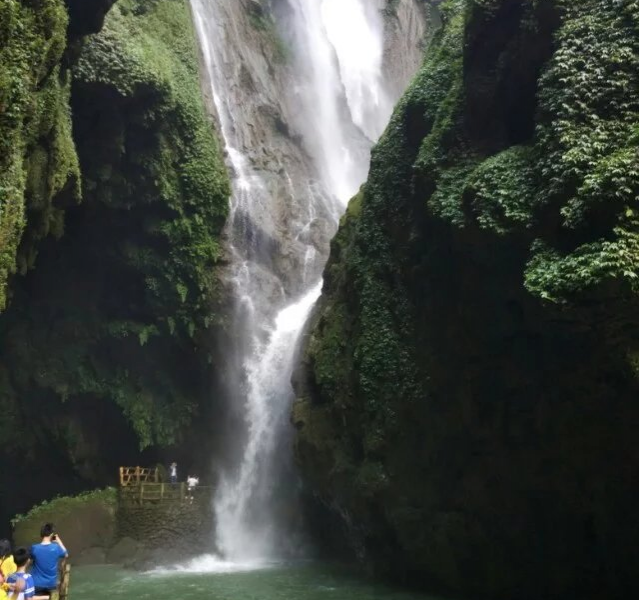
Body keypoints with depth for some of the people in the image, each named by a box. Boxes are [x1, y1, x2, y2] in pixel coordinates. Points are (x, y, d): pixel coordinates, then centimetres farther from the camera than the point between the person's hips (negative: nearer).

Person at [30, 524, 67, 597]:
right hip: (51, 584, 1)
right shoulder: (56, 548, -13)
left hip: (37, 584, -1)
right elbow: (66, 555, 8)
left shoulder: (34, 548, -17)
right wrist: (58, 541, 13)